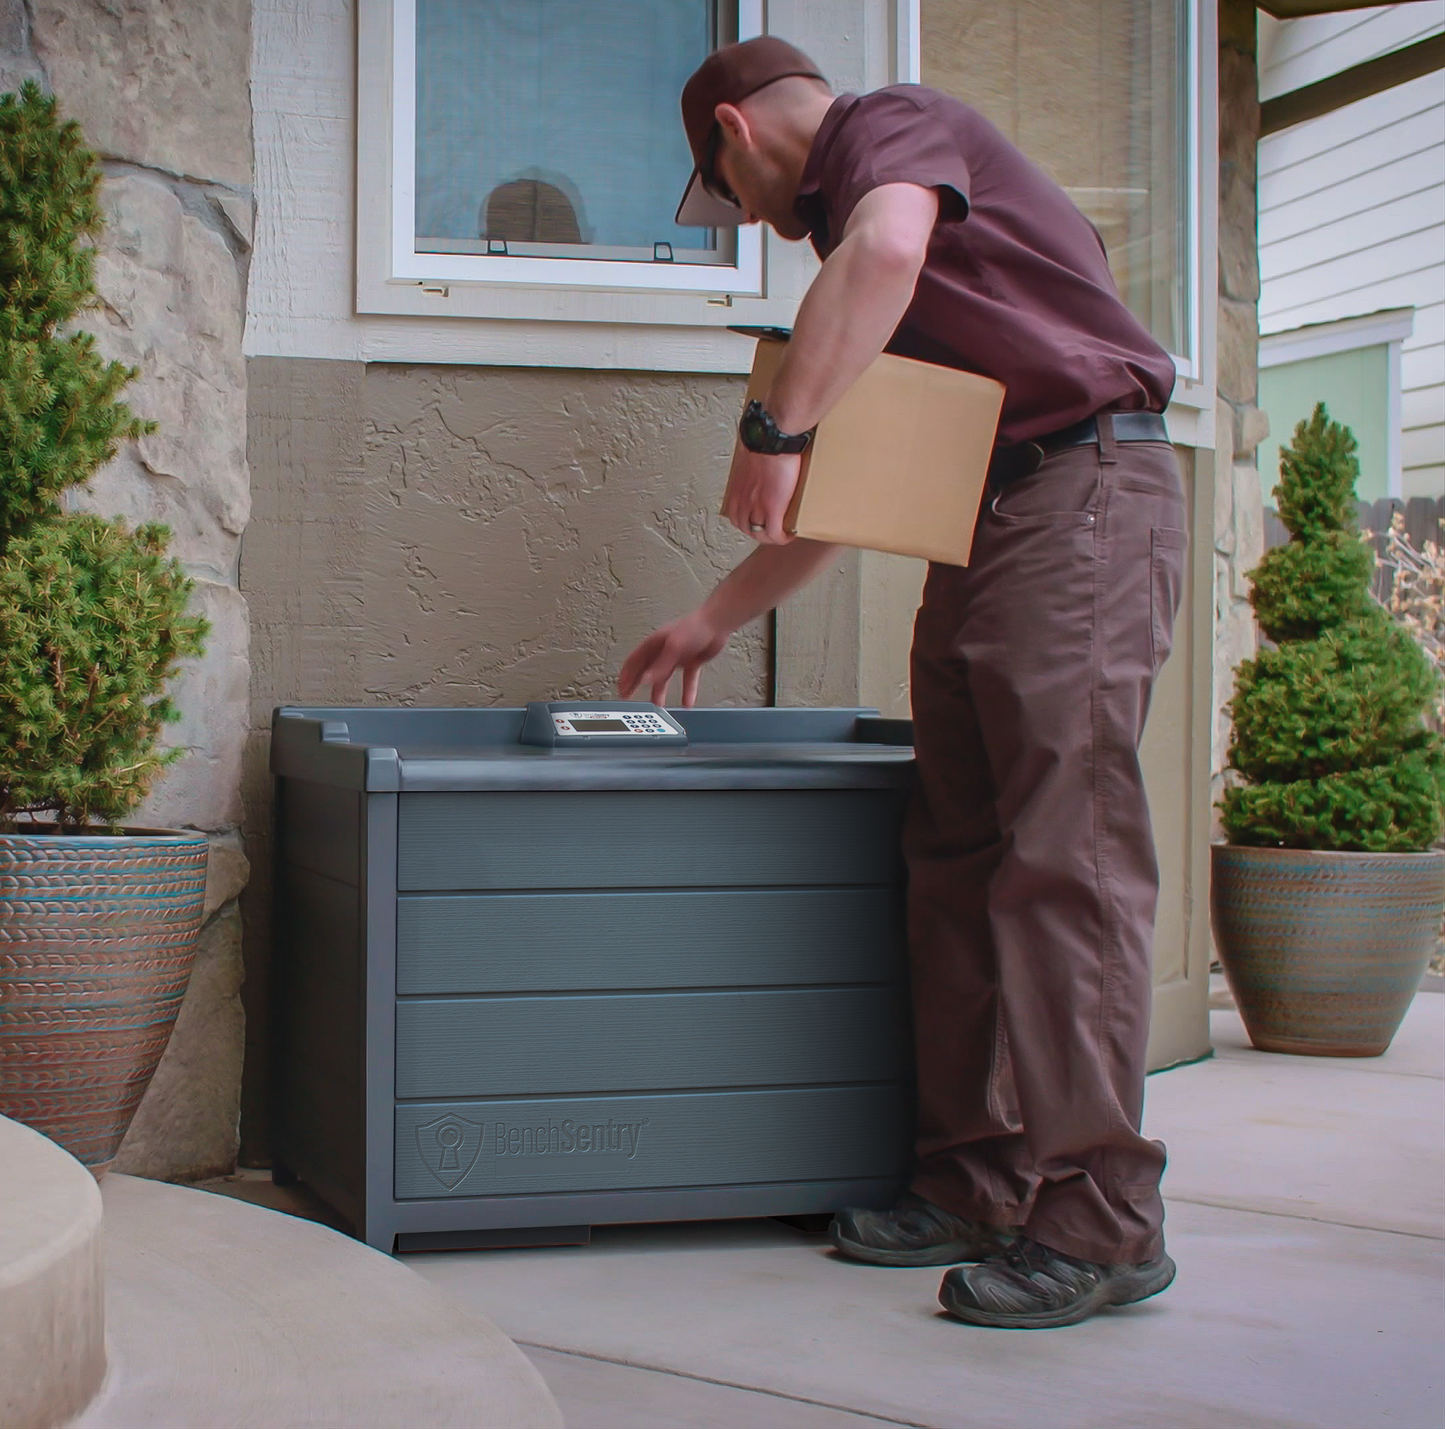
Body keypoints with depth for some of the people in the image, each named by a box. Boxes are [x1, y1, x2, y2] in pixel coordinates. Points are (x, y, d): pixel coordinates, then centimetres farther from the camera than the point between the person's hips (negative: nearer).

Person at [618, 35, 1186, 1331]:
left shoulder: (894, 124, 0)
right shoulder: (848, 205, 27)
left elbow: (887, 252, -27)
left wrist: (774, 431, -23)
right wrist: (715, 620, 31)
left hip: (1086, 490, -10)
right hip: (985, 523, 10)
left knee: (1065, 858, -13)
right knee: (959, 856, 6)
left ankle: (1101, 1224, -11)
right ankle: (977, 1186, 10)